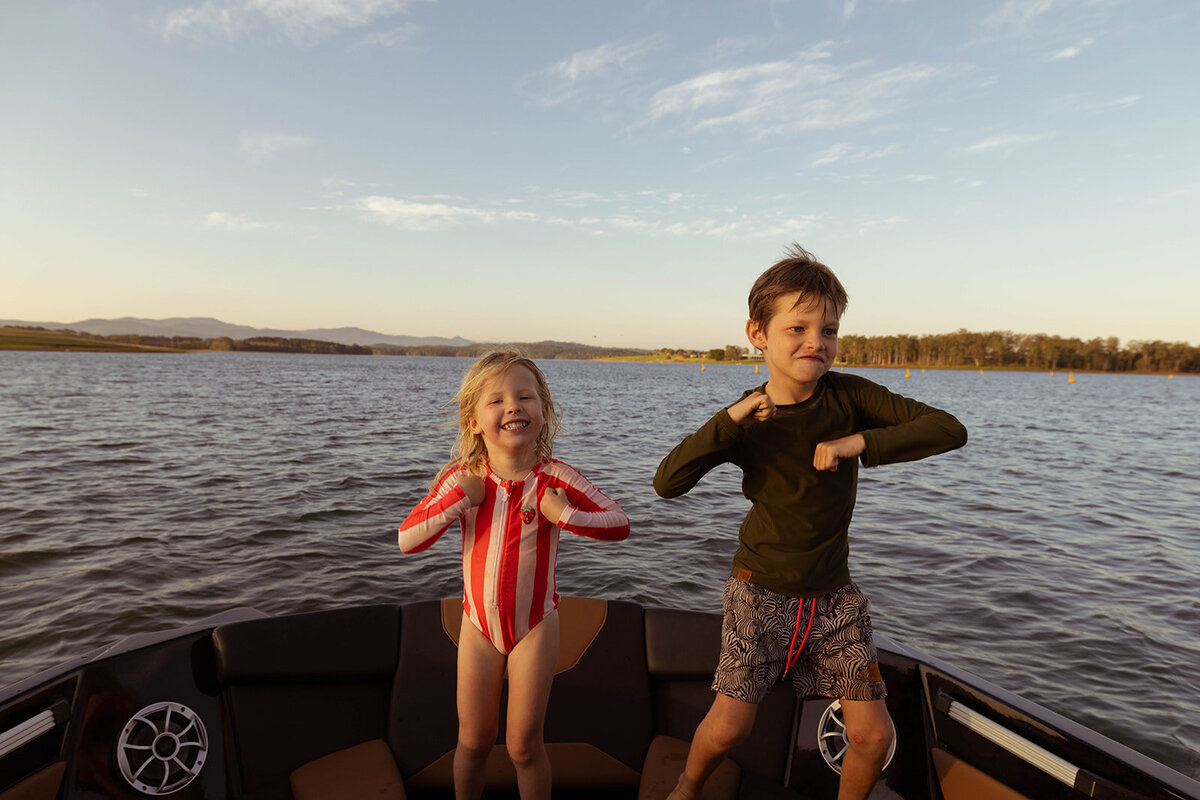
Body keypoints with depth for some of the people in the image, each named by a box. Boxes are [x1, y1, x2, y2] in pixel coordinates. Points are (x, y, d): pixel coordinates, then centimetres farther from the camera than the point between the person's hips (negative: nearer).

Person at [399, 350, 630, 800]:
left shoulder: (556, 479, -17)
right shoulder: (462, 478, -12)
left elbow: (621, 524, -13)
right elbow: (407, 541, -12)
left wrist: (566, 515, -28)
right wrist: (456, 500, -25)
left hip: (535, 627, -2)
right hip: (479, 626, 2)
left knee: (524, 746, 11)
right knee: (474, 740, 19)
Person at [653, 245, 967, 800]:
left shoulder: (848, 395, -10)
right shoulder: (747, 419, -12)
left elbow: (950, 430, -13)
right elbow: (667, 483, -21)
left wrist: (861, 443, -24)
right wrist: (729, 420, -31)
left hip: (834, 593, 2)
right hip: (762, 589, -2)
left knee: (873, 736, 3)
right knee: (729, 726, -1)